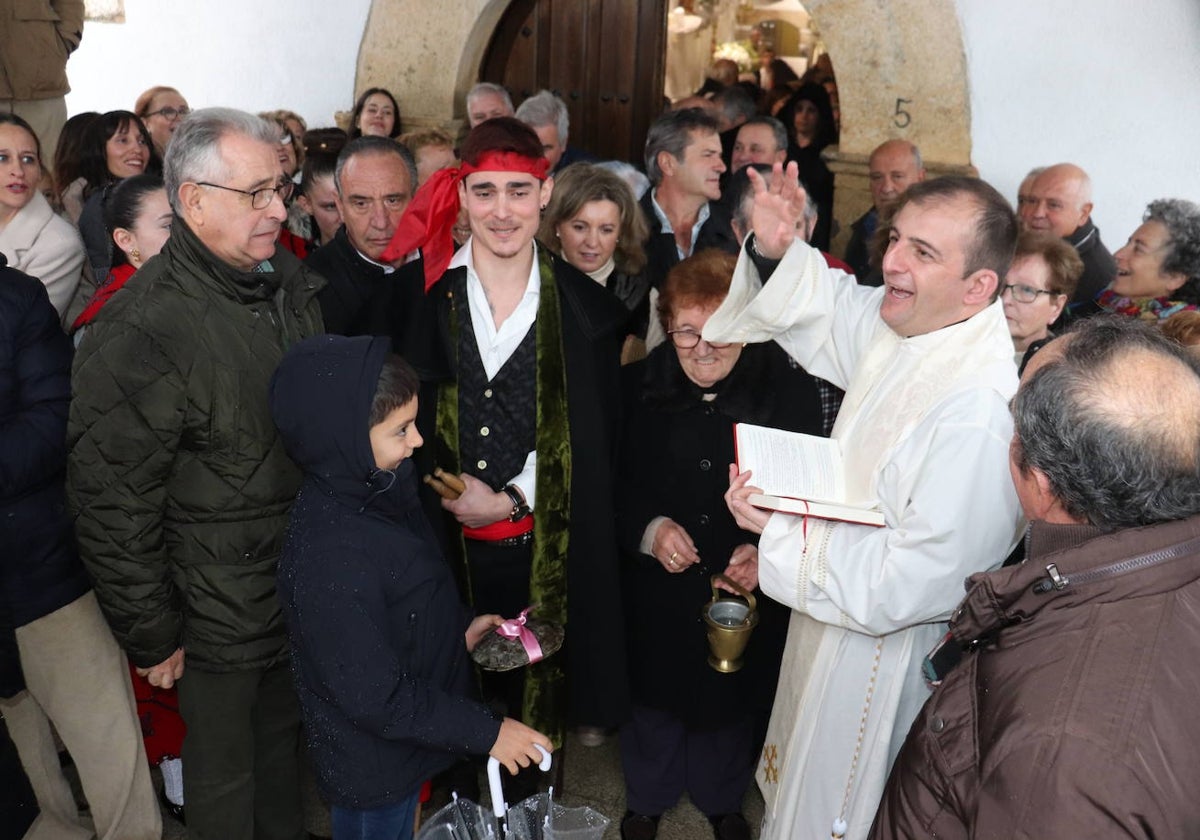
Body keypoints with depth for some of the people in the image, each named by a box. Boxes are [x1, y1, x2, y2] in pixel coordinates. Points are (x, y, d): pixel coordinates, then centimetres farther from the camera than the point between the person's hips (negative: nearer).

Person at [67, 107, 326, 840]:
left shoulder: (293, 282, 0)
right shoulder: (138, 332, -22)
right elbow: (112, 505, -18)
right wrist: (151, 636, -11)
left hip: (307, 585, 6)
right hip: (218, 610, -6)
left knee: (285, 738, 25)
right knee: (224, 768, 16)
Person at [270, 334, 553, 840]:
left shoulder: (372, 489, -9)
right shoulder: (332, 559, -36)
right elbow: (376, 698, -29)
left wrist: (457, 628, 0)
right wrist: (487, 732, -22)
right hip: (374, 767, -7)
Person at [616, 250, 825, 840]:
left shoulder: (790, 392, -14)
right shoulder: (640, 386, -9)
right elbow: (612, 480, -3)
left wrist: (765, 548, -25)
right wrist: (648, 528, -20)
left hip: (747, 585, 0)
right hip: (656, 587, 1)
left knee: (732, 699, 21)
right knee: (655, 696, 21)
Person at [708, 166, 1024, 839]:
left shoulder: (980, 414, -36)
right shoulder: (906, 325, -10)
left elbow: (902, 588, -33)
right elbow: (826, 310, 11)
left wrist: (781, 528, -24)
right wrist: (777, 250, -10)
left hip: (886, 657, -8)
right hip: (833, 620, 8)